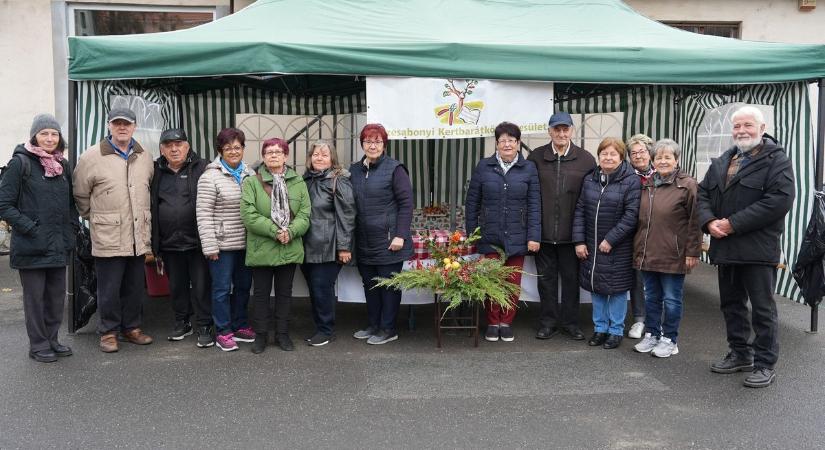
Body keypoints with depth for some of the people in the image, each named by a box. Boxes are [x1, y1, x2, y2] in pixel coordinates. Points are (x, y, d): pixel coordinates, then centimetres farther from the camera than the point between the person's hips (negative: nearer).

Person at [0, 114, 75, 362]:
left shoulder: (62, 164, 11)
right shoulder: (20, 163, -7)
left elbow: (70, 201, 23)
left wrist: (72, 225, 9)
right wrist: (29, 228, -15)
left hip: (59, 245, 6)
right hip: (31, 246, -6)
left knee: (57, 294, 11)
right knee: (35, 296, 3)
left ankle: (51, 339, 24)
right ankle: (38, 345, 15)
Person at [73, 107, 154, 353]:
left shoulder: (145, 157, 8)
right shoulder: (92, 157, -6)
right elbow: (80, 195, 2)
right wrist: (95, 218, 7)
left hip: (138, 237, 4)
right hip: (108, 238, -4)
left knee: (136, 287, 13)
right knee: (109, 289, 3)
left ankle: (132, 327, 28)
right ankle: (108, 332, 17)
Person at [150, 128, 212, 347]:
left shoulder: (202, 168, -3)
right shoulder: (156, 172, 8)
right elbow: (151, 206, 11)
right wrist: (154, 242, 7)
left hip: (197, 241, -4)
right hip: (169, 243, 4)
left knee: (201, 286, 2)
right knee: (176, 286, 16)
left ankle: (204, 327, 13)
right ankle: (182, 323, 31)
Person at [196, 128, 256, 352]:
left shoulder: (250, 175, 9)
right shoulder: (210, 177, -9)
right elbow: (203, 214, -11)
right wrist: (210, 246, -14)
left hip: (246, 242, 6)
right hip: (223, 244, -6)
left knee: (243, 286, 15)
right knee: (222, 288, 2)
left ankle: (240, 326, 29)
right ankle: (223, 332, 13)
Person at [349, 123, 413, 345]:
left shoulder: (394, 169, -8)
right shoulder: (354, 170, 10)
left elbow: (406, 203, -11)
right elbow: (350, 206, 14)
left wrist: (400, 235, -17)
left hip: (388, 241, -6)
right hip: (364, 242, 6)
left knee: (389, 284, 4)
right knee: (370, 284, 14)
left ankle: (388, 329, 15)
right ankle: (374, 326, 28)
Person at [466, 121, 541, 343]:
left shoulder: (529, 169, 3)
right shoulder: (484, 167, 4)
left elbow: (534, 205, 0)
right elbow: (472, 202, 6)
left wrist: (534, 236, -6)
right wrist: (471, 233, 4)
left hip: (517, 238, 0)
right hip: (490, 236, 0)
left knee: (513, 282, 6)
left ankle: (506, 322, 21)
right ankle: (492, 323, 17)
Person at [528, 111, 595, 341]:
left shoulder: (586, 160, 0)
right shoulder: (536, 157, 2)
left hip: (572, 232, -1)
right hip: (543, 231, 1)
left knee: (571, 277, 9)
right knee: (546, 277, 10)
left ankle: (570, 321, 22)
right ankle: (548, 321, 22)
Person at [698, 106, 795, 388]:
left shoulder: (776, 160, -5)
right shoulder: (721, 162, 16)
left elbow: (780, 199, -18)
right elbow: (703, 193, 13)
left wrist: (734, 224, -20)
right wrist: (709, 221, -8)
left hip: (758, 249, -7)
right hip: (725, 247, 7)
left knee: (762, 308, 0)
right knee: (731, 304, 16)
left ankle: (765, 364, 11)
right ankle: (740, 354, 30)